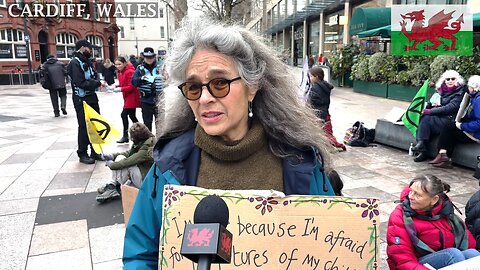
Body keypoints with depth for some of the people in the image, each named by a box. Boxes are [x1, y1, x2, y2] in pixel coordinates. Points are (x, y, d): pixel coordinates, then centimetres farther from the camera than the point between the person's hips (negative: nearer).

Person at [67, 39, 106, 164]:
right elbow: (81, 83, -23)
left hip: (92, 98, 8)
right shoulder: (75, 63, -14)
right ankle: (82, 154, 12)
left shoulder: (86, 62, 14)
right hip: (81, 100, -8)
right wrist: (97, 83, -16)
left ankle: (95, 151, 22)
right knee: (84, 127, 0)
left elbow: (93, 77, 13)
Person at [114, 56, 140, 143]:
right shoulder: (120, 72, 11)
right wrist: (117, 86, -1)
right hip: (127, 97, 10)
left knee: (124, 114, -10)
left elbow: (131, 87, -20)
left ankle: (125, 136, -1)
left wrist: (121, 89, -24)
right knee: (132, 116, 14)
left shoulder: (129, 72, -17)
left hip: (132, 97, -10)